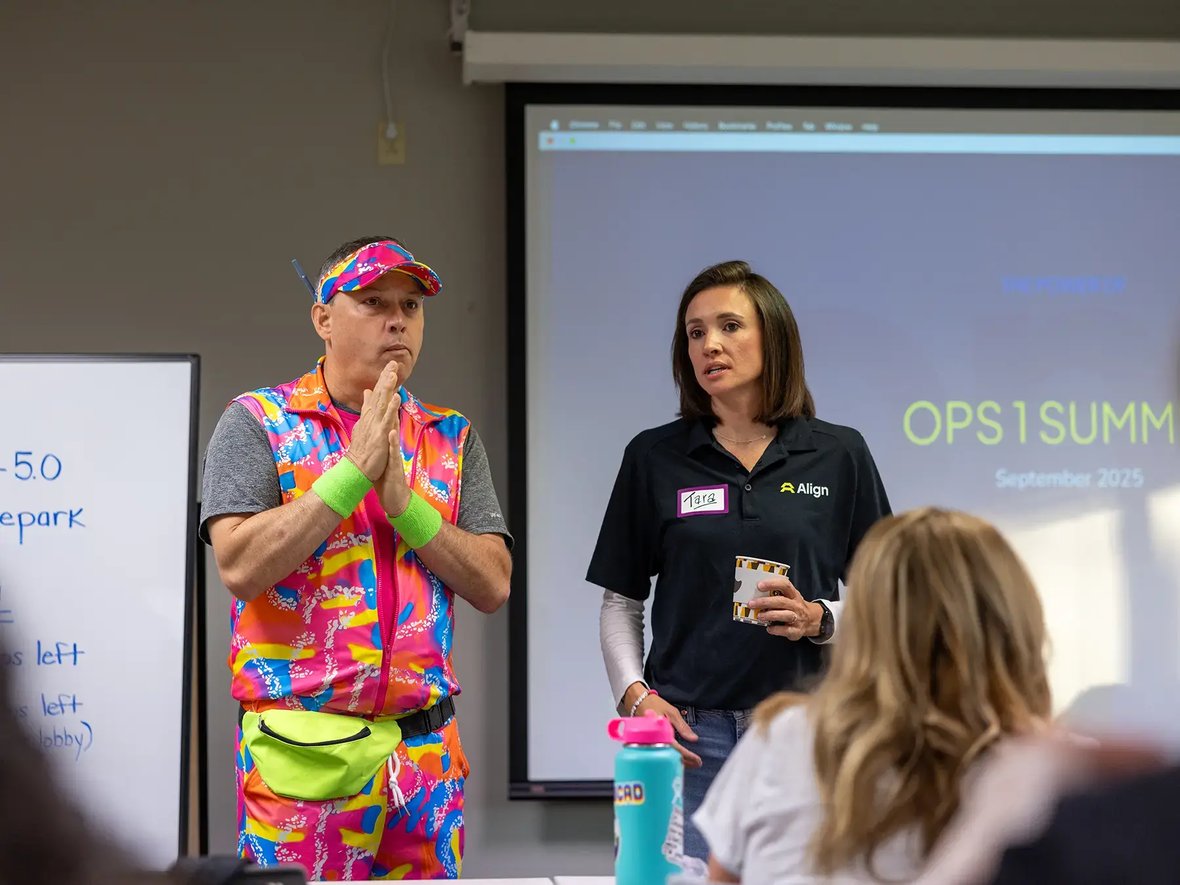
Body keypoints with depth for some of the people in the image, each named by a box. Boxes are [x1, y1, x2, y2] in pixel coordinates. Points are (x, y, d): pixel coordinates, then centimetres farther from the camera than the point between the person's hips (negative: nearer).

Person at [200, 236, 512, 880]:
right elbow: (241, 568, -13)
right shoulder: (258, 422, 0)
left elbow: (493, 586, 4)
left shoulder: (452, 437, 12)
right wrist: (354, 471, -13)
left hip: (426, 747, 4)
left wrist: (402, 501, -9)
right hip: (302, 746, -4)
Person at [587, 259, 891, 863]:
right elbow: (621, 602, 9)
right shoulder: (654, 457, 6)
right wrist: (633, 694, -5)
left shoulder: (839, 455, 5)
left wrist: (820, 620, -11)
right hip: (689, 732, 0)